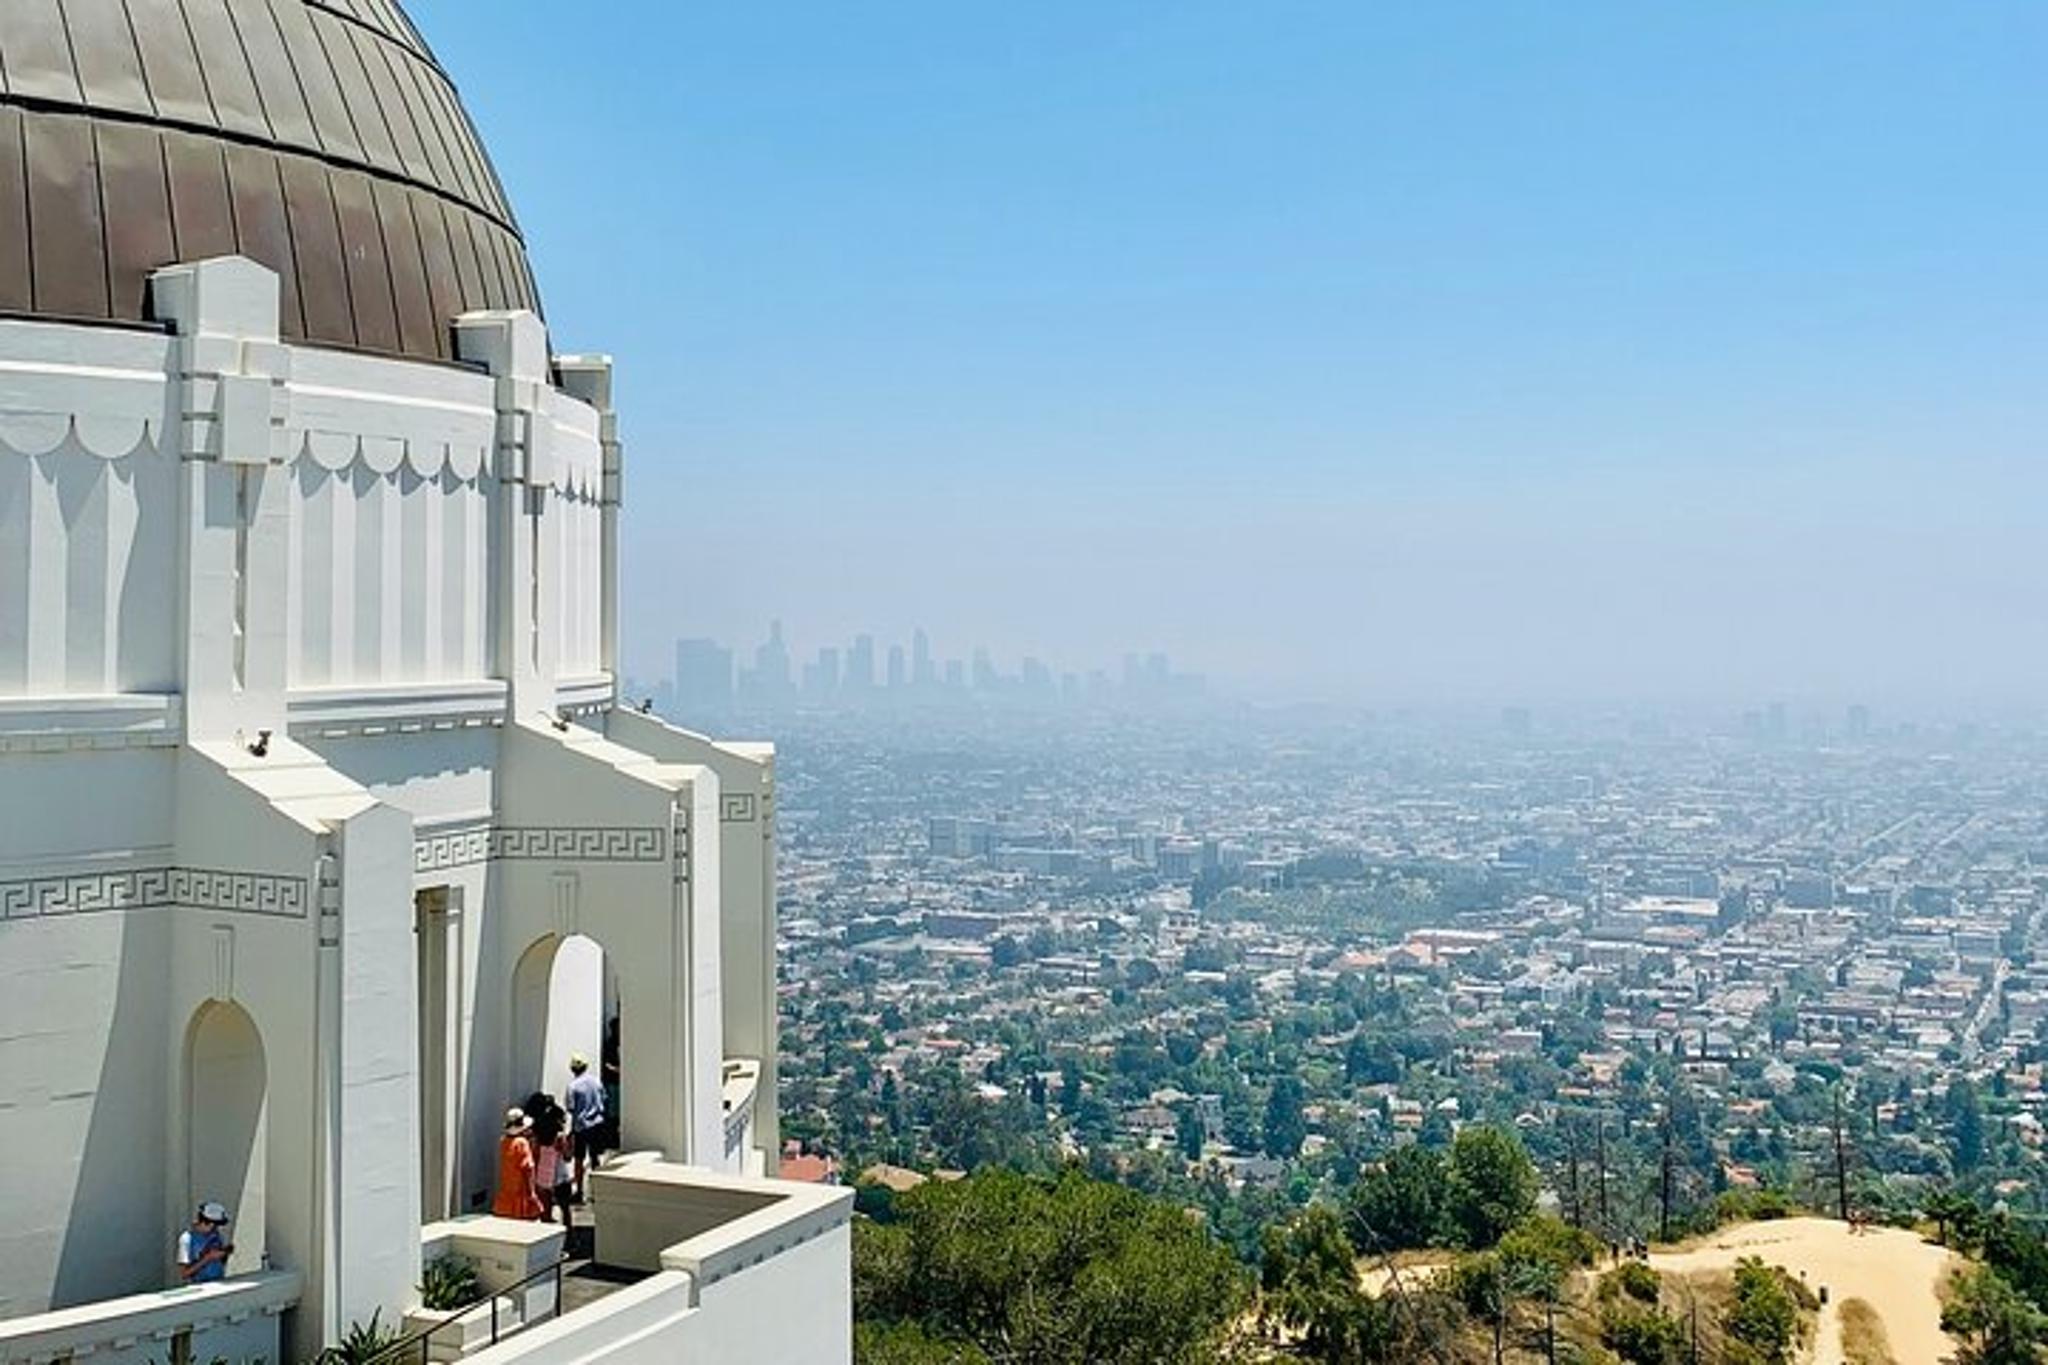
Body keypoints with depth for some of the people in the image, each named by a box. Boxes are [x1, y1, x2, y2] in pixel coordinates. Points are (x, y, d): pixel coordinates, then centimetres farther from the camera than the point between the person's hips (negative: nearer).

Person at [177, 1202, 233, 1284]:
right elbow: (184, 1274, -13)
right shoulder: (187, 1238, -11)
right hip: (197, 1286, -4)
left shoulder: (218, 1235, 3)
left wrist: (226, 1253, -4)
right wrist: (208, 1258, -20)